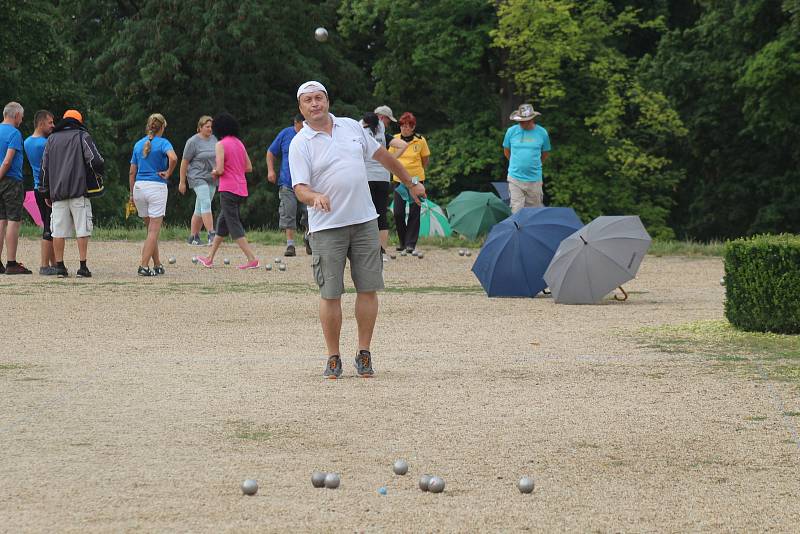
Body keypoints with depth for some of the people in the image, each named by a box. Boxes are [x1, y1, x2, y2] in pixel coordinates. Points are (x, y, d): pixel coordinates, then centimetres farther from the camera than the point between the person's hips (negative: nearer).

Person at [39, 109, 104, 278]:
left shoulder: (52, 139, 16)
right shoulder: (82, 136, 4)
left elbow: (44, 167, 16)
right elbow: (95, 160, -8)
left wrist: (45, 193, 20)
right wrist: (98, 173, 14)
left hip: (57, 193, 3)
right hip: (79, 191, -3)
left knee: (58, 231, 3)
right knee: (82, 229, -1)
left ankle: (60, 266, 1)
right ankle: (83, 267, -6)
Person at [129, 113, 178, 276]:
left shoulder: (138, 144, 11)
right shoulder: (163, 143, -4)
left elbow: (132, 172, 12)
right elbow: (173, 158, -25)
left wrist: (132, 194, 17)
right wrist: (168, 173, -8)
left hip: (139, 186, 5)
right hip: (157, 187, -5)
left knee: (151, 229, 16)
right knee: (154, 231, -2)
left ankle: (157, 265, 20)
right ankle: (143, 266, -10)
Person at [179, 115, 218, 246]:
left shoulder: (213, 139, 10)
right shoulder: (193, 142, -9)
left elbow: (218, 158, 22)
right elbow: (184, 162, -6)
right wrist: (182, 182, -6)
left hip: (211, 178, 6)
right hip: (197, 177, -6)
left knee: (200, 210, 8)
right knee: (206, 203, -20)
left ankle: (193, 237, 13)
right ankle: (211, 235, -25)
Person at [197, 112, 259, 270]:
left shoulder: (221, 144, -10)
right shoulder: (239, 143, 12)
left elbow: (220, 170, -15)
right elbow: (249, 167, 14)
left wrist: (214, 172, 6)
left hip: (228, 190, -8)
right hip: (241, 189, 8)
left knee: (234, 226, -5)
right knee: (222, 221, 18)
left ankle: (252, 259, -13)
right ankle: (210, 259, 28)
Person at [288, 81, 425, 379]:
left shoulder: (351, 127, 10)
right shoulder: (300, 144, -3)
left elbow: (383, 156, 23)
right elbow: (300, 188, -13)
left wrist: (410, 184, 30)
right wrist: (315, 197, -35)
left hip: (364, 221, 3)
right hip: (327, 228, -3)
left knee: (368, 288, 2)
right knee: (330, 294, -2)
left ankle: (364, 354, 11)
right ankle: (333, 358, 8)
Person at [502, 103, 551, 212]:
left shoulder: (542, 133, -2)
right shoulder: (511, 131, -2)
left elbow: (545, 153, 14)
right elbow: (506, 151, 14)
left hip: (534, 180, 1)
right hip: (515, 178, -1)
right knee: (517, 210, -6)